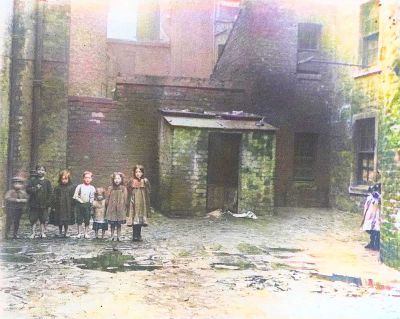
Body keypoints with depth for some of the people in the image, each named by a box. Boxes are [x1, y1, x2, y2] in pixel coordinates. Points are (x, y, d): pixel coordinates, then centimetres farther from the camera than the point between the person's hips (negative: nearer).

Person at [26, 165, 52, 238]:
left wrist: (49, 204, -1)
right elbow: (28, 189, -3)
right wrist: (36, 188, -18)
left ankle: (42, 232, 15)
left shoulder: (47, 182, 4)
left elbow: (50, 193, 3)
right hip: (34, 204, 0)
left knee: (43, 220, 5)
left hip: (44, 205, 0)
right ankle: (33, 232, 13)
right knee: (33, 220, 4)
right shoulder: (32, 180, 3)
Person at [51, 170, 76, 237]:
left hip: (68, 207, 0)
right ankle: (60, 232, 20)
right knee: (59, 222, 7)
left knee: (67, 222, 5)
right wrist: (53, 206, -2)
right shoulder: (57, 188, 1)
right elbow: (54, 197, 1)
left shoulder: (72, 187, 0)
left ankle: (66, 232, 18)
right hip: (59, 208, 0)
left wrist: (73, 206, -2)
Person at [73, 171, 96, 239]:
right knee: (79, 219, 4)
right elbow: (75, 196, -3)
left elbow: (92, 197, 3)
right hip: (80, 204, -1)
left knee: (87, 220, 5)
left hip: (88, 205, 1)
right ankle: (79, 233, 13)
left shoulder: (92, 188, 1)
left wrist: (90, 202, -9)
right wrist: (80, 201, -8)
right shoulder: (79, 186, -1)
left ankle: (86, 233, 15)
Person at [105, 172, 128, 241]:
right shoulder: (110, 188, 2)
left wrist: (125, 207, -2)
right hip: (112, 209, 1)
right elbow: (107, 199, 5)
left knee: (119, 224, 6)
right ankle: (112, 236, 16)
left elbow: (125, 199, 1)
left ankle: (118, 237, 14)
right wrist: (107, 207, 2)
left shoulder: (123, 188, -1)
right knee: (112, 224, 7)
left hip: (120, 209, -1)